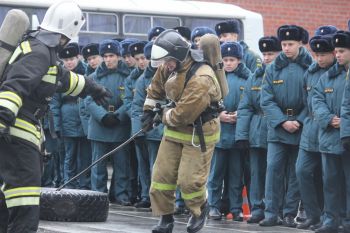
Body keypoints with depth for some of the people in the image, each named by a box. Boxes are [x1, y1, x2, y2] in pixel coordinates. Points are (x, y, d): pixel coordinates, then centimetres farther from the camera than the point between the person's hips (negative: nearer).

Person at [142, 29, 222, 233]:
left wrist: (166, 116, -12)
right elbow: (156, 86, 20)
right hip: (174, 131, 8)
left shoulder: (200, 79, -30)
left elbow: (183, 114, -31)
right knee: (162, 174, 3)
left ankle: (200, 209, 22)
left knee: (189, 179, -8)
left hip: (198, 135, -8)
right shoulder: (169, 67, -3)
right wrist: (149, 110, 16)